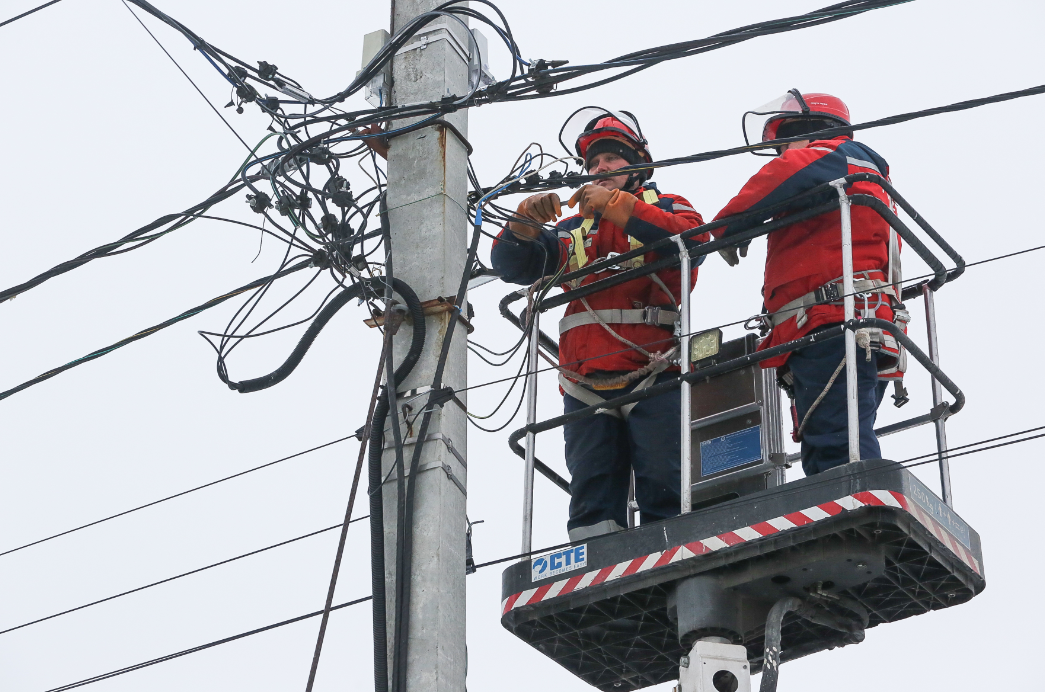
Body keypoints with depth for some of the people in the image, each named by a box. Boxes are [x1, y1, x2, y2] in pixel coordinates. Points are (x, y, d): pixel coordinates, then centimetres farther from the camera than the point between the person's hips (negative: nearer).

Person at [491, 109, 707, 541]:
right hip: (588, 384, 4)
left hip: (653, 374, -4)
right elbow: (512, 266, 15)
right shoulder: (572, 228, 26)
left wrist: (617, 206, -14)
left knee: (662, 485, -12)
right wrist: (525, 224, -7)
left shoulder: (666, 209, 15)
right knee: (592, 496, -3)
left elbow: (693, 239, -9)